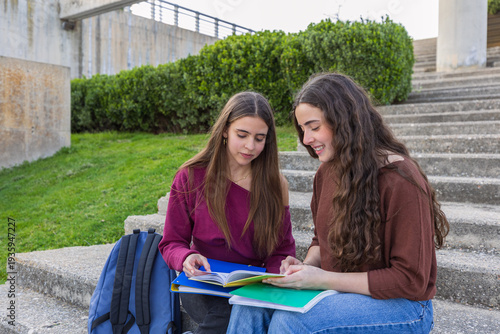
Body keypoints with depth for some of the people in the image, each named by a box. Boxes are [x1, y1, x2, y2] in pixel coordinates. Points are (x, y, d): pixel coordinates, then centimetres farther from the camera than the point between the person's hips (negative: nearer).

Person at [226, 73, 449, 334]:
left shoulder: (401, 181, -20)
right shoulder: (327, 172, 3)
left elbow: (410, 281, -19)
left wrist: (324, 279, -21)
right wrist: (307, 266, -7)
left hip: (400, 305, -6)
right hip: (338, 292, 6)